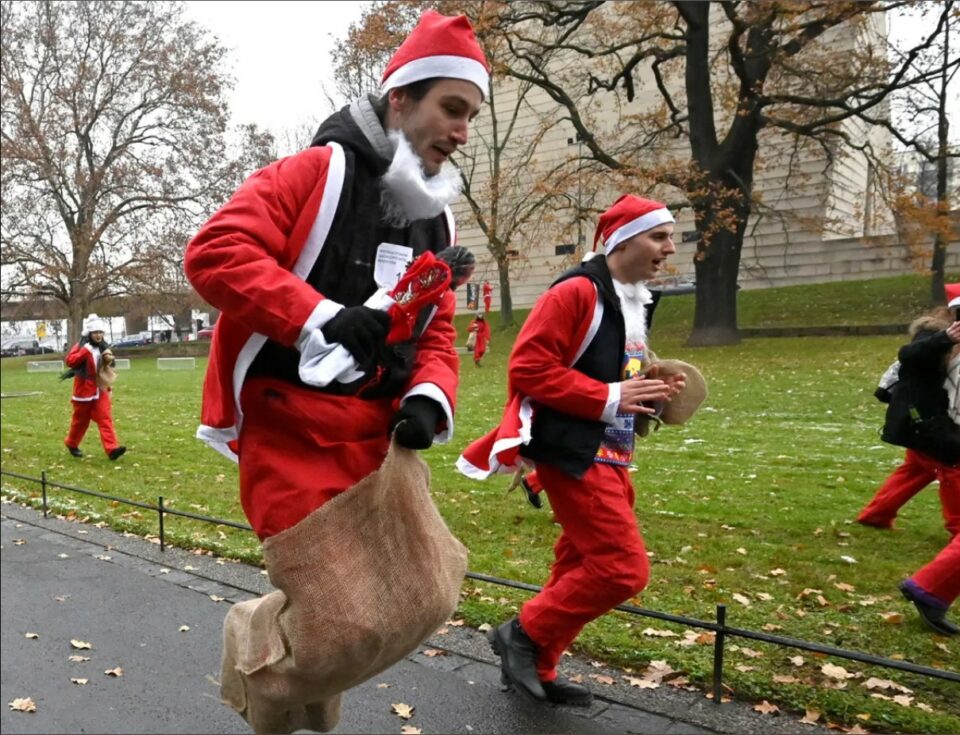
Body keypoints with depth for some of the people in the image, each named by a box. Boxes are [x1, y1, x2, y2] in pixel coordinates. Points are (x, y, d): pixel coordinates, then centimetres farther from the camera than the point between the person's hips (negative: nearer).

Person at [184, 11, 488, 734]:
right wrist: (322, 317, -25)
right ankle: (252, 640, 29)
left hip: (377, 438, 7)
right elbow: (214, 251, -17)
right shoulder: (317, 173, -7)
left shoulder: (437, 222, 14)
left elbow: (437, 334, 13)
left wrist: (429, 400, -7)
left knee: (421, 597, 10)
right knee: (343, 627, -6)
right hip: (291, 431, -7)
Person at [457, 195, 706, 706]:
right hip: (573, 453, -10)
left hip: (609, 455, 10)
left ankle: (536, 669, 27)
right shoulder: (576, 293, -14)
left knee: (584, 565, 13)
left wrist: (650, 394, 5)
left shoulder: (636, 303, 16)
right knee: (624, 567, -11)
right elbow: (528, 368, -20)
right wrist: (608, 397, -20)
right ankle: (524, 634, 7)